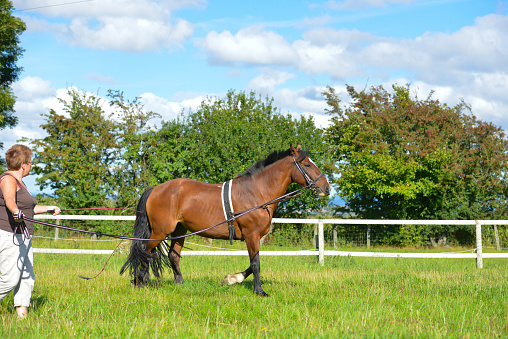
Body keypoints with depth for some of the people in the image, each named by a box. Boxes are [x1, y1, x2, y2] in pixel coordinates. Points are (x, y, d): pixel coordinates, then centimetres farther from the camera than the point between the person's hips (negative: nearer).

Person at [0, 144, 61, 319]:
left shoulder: (18, 181, 19)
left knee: (27, 278, 4)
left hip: (22, 238, 10)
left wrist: (48, 208, 41)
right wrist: (16, 212, -53)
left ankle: (22, 315, 4)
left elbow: (28, 208, 32)